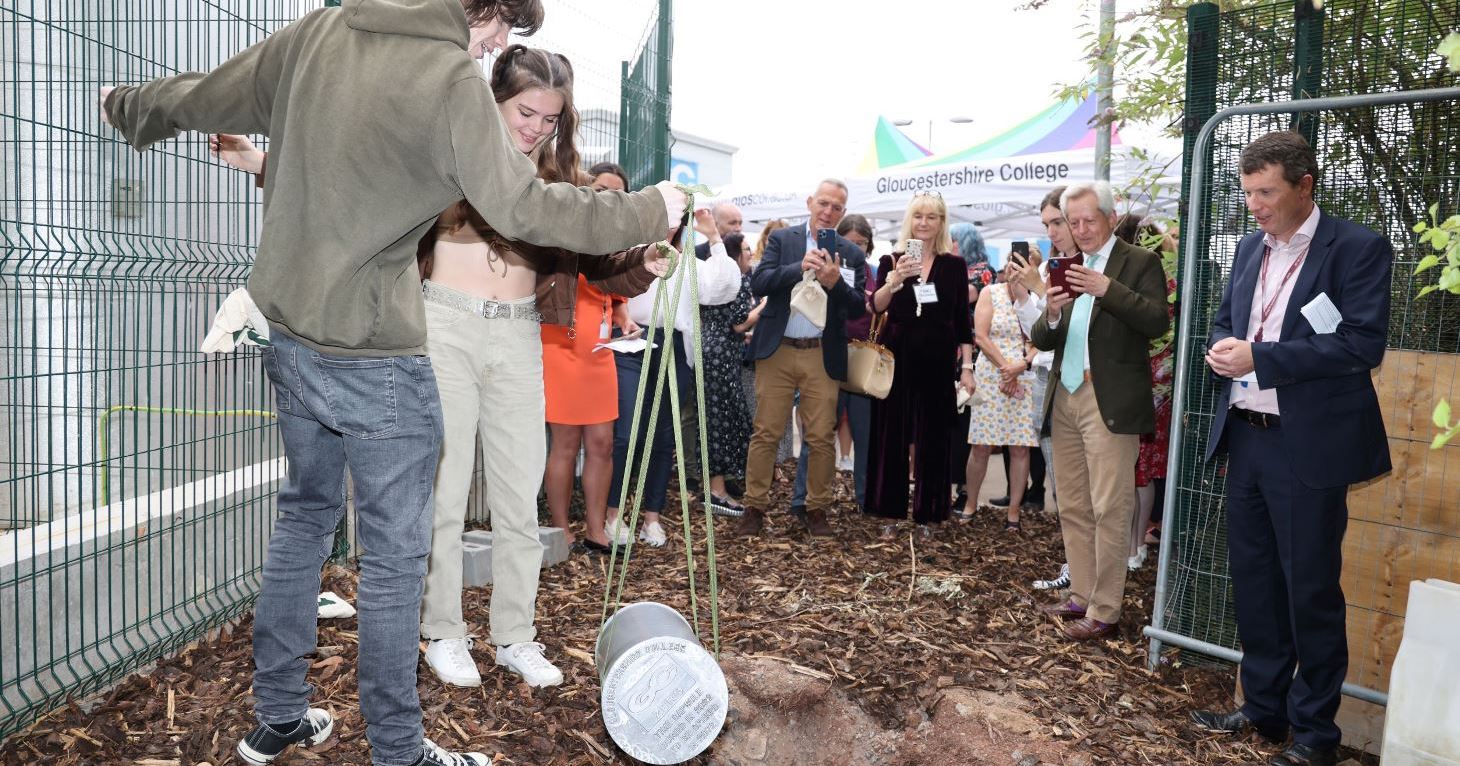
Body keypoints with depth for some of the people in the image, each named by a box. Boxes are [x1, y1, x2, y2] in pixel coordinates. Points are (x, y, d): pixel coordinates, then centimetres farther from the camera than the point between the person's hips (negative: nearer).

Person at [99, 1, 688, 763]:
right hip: (376, 360, -7)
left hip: (291, 337, 8)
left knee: (305, 513, 22)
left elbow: (202, 97, 16)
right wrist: (650, 211, -7)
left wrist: (125, 106, 36)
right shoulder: (452, 81, -16)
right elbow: (527, 209, -18)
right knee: (394, 553, 5)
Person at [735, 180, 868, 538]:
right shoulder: (783, 239, 6)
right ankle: (755, 507, 12)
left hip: (823, 356, 1)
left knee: (822, 437, 2)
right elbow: (758, 282, -7)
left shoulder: (851, 253, 6)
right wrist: (799, 267, -20)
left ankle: (817, 509, 15)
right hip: (777, 350, 0)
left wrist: (835, 283, -18)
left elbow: (858, 308, 0)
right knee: (765, 433, 2)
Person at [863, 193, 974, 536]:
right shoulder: (891, 260, 2)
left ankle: (927, 513, 16)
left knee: (933, 440, 5)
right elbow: (877, 306, -12)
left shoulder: (954, 265, 4)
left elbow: (962, 320, 5)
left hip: (938, 362, 1)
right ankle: (890, 511, 13)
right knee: (891, 436, 3)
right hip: (897, 359, 0)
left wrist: (966, 366, 0)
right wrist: (895, 280, -30)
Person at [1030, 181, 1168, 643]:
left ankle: (1104, 612, 3)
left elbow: (1158, 322, -14)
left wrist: (1107, 288, -23)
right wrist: (1052, 314, -10)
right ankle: (1082, 598, 21)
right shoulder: (1067, 268, 16)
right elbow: (1042, 341, 11)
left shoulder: (1140, 262, 0)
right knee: (1073, 509, 11)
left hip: (1110, 401, -6)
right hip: (1065, 399, 7)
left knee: (1109, 509, -4)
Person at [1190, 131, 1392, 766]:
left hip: (1308, 445, -7)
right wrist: (1222, 350, -4)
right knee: (1253, 578, 15)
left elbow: (1364, 343, -18)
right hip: (1246, 435, 7)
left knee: (1311, 588, 3)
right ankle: (1264, 708, 31)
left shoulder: (1358, 249, -8)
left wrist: (1259, 356, -21)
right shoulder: (1250, 248, 11)